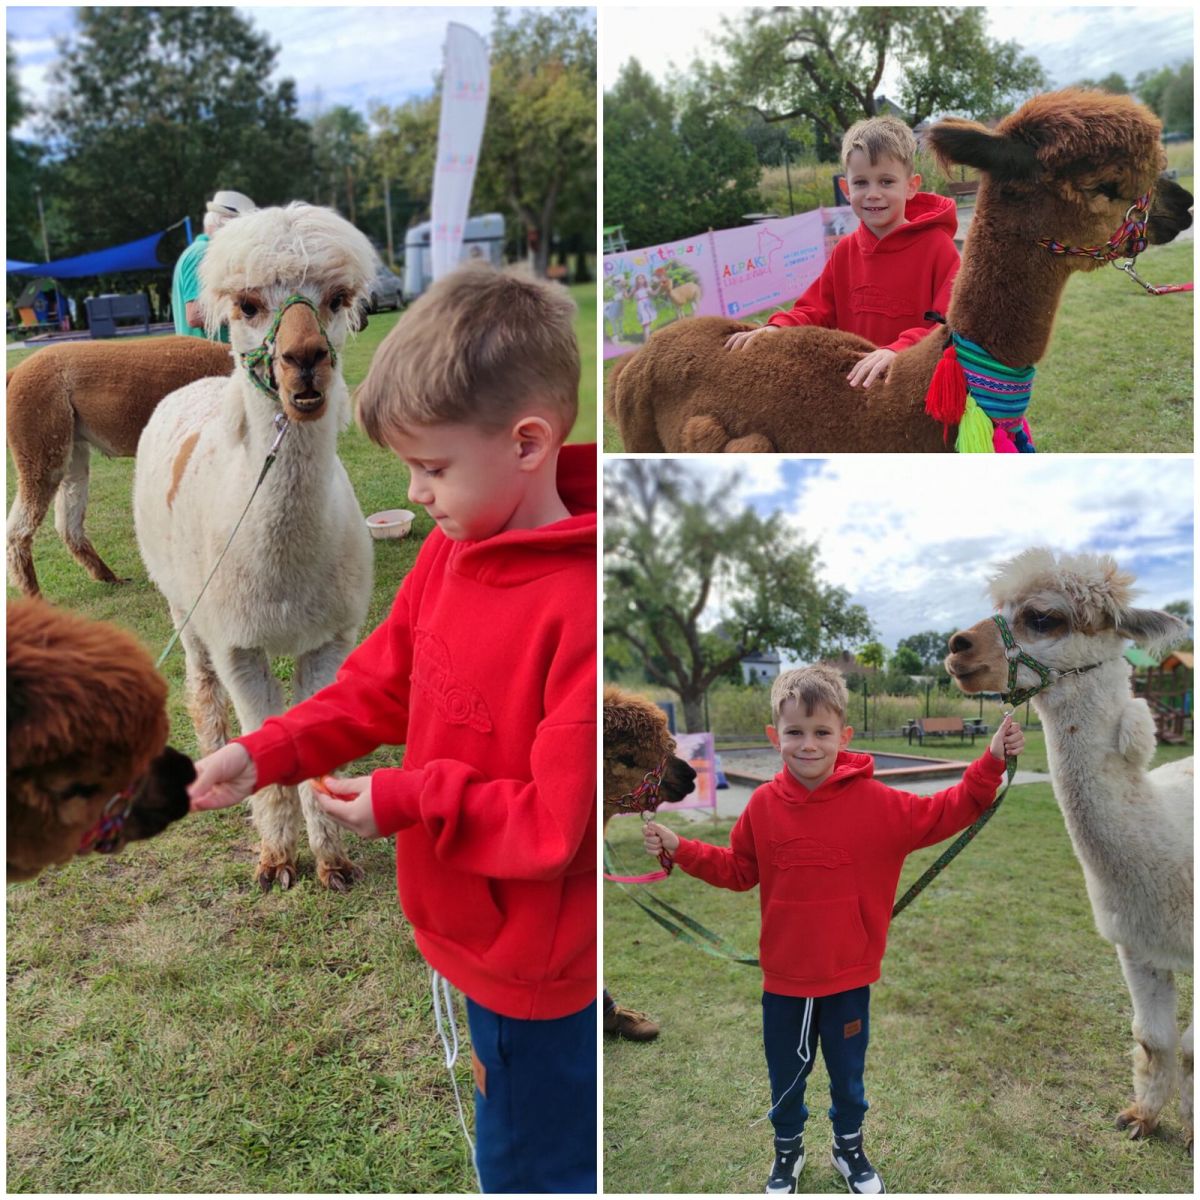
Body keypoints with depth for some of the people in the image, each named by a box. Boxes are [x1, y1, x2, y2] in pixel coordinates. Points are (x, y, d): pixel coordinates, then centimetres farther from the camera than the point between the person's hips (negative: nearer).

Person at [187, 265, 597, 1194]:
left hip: (533, 962, -7)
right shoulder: (453, 550, -6)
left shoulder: (582, 606, -32)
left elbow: (558, 822, -27)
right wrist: (267, 754, -6)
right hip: (477, 934, 8)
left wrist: (411, 803, -21)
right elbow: (380, 684, 5)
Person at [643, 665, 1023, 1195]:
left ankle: (850, 1149, 49)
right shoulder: (764, 805, -10)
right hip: (784, 976, 1)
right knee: (785, 1075, 20)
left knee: (847, 1074, 22)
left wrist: (991, 763, -22)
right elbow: (737, 870, 3)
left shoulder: (875, 802, -15)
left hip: (849, 975, -1)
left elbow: (941, 816, -13)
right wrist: (680, 849, -7)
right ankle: (787, 1151, 47)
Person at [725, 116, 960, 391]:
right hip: (853, 380, 5)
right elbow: (816, 309, 15)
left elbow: (953, 322, -13)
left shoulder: (936, 245, -4)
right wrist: (779, 327, -7)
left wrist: (898, 350, -30)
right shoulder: (845, 251, 13)